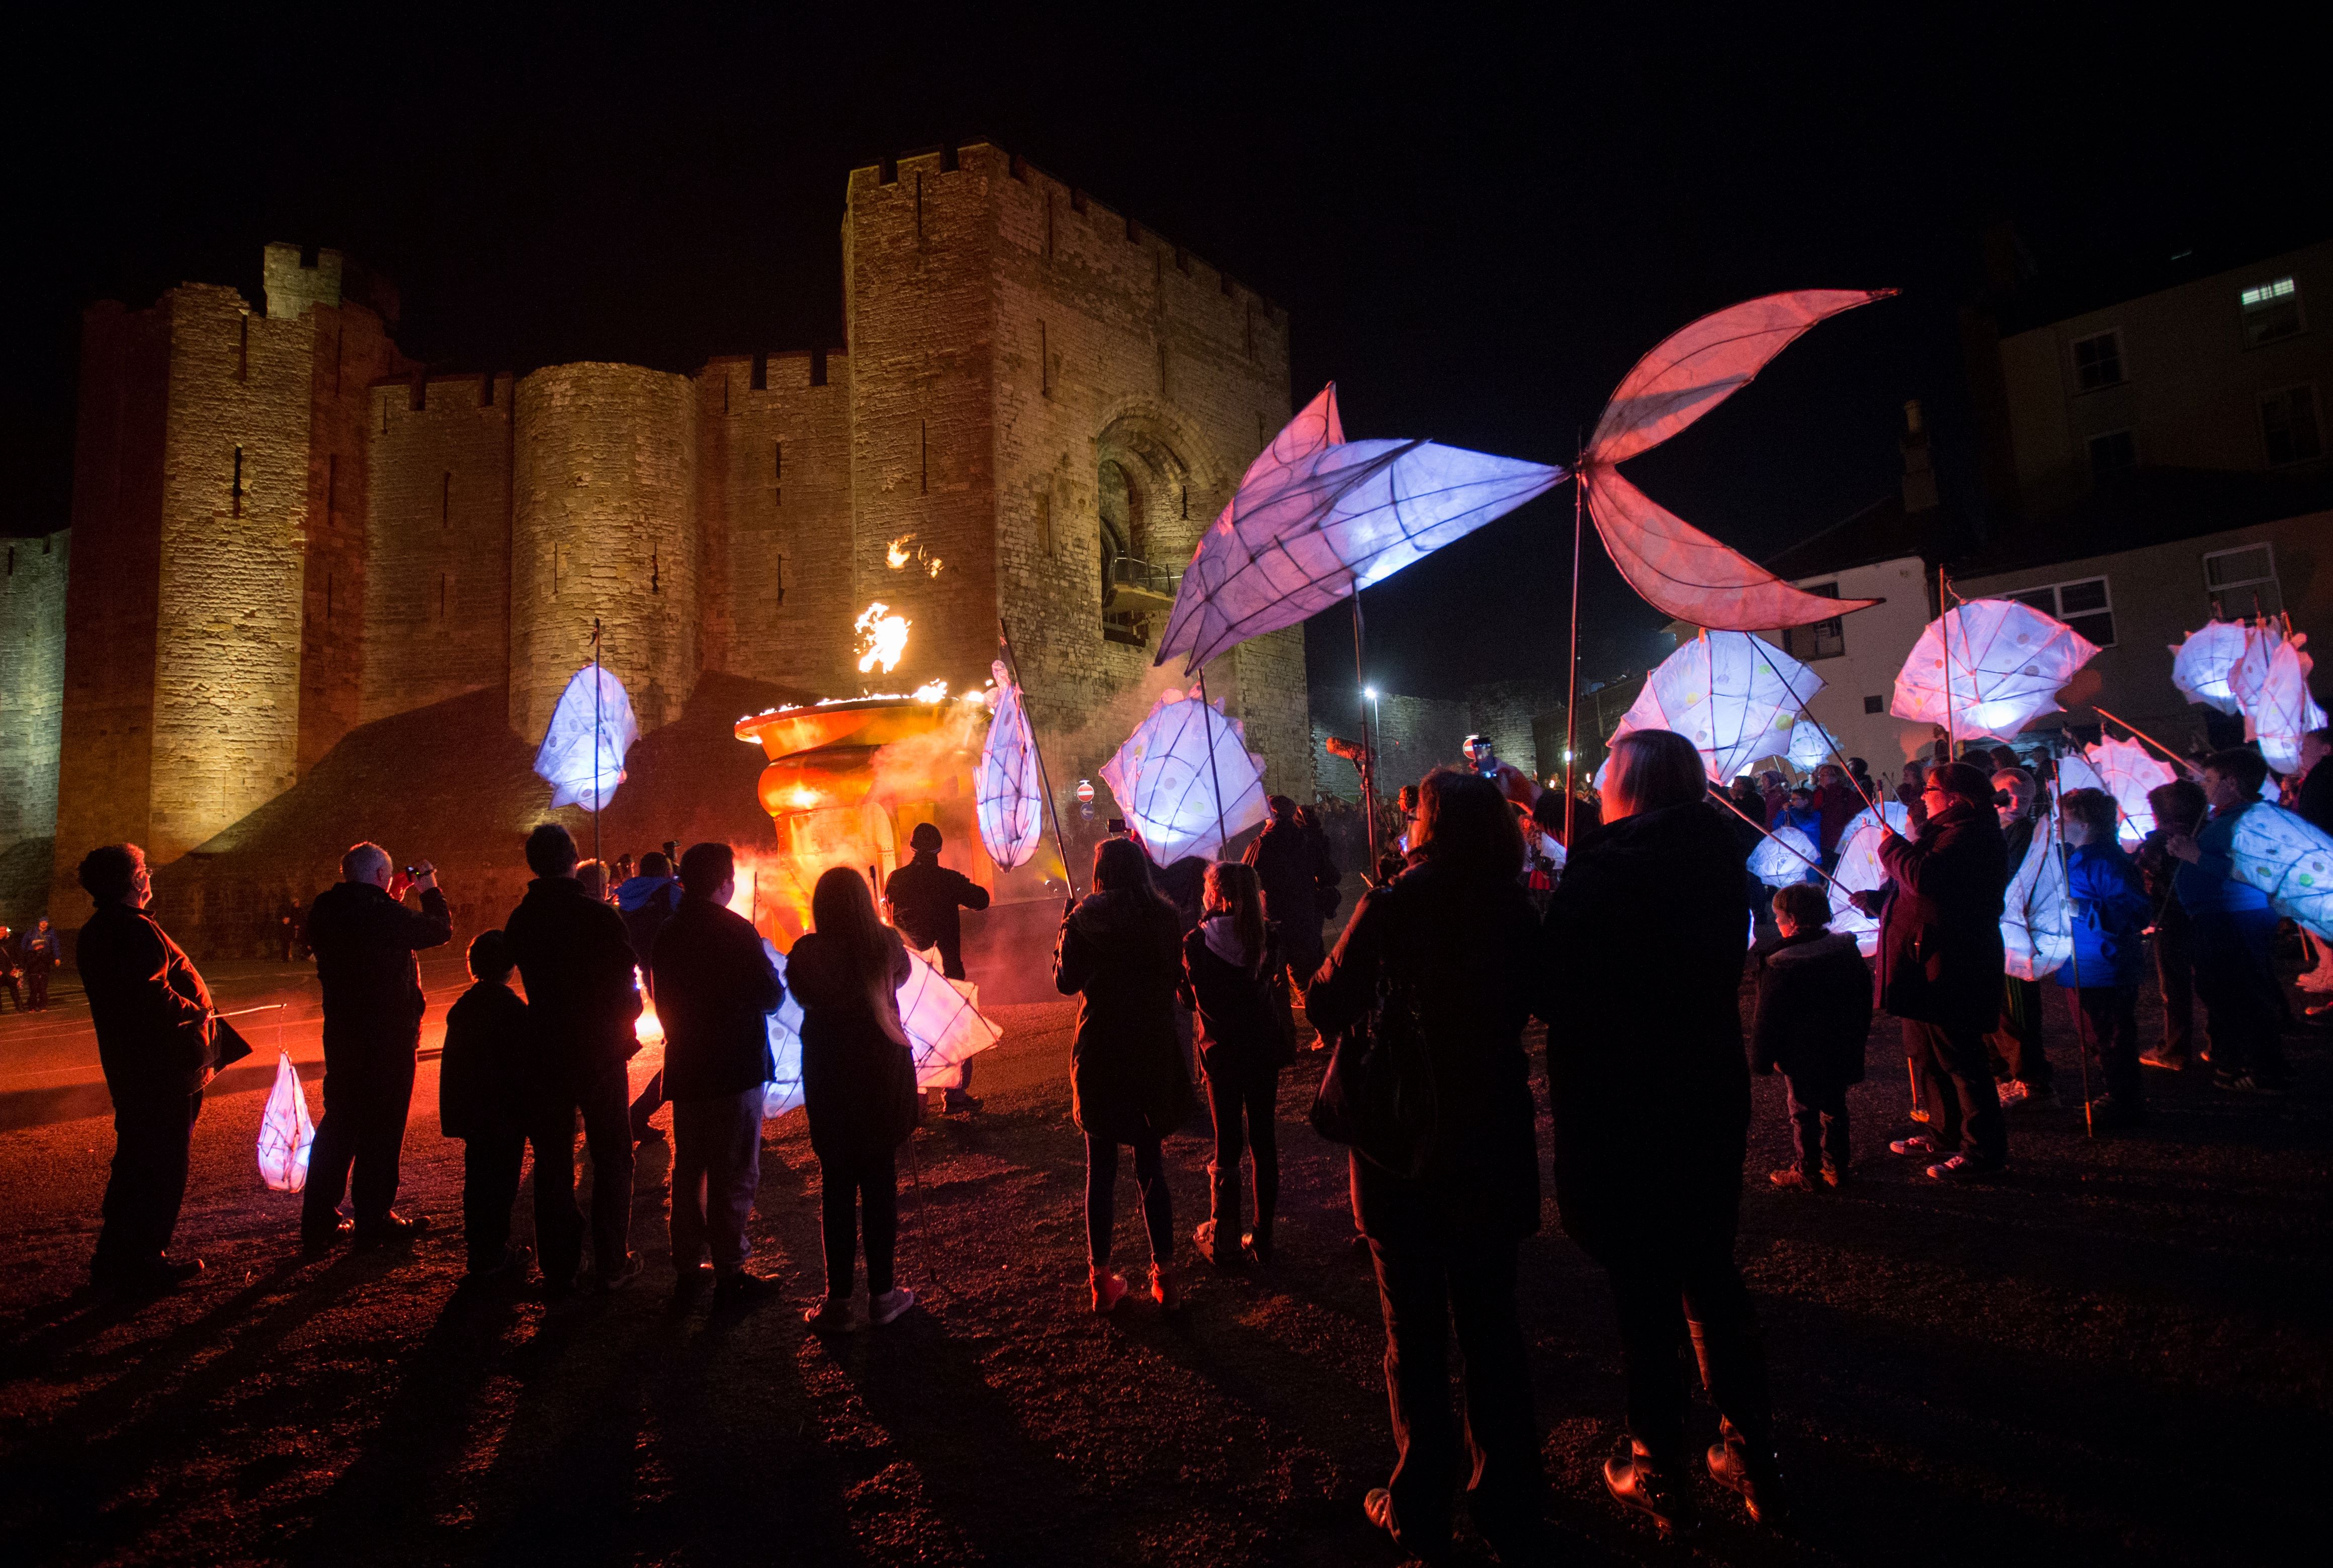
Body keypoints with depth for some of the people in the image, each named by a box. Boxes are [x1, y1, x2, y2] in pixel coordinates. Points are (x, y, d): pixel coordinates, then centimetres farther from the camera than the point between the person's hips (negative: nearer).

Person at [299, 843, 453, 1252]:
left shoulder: (324, 911, 2)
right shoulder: (386, 913, -19)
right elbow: (441, 930, -5)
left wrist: (391, 901, 18)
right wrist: (430, 891, 9)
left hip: (341, 1031, 7)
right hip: (389, 1035, -7)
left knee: (339, 1122, 16)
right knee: (382, 1126, 4)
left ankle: (318, 1222, 20)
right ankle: (374, 1220, 12)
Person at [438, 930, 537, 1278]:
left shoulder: (460, 1007, 4)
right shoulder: (514, 1009, -17)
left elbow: (451, 1066, 10)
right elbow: (528, 1068, -15)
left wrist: (455, 1114, 19)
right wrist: (534, 1115, -7)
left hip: (472, 1114, 6)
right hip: (506, 1115, -6)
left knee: (477, 1180, 15)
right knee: (502, 1181, 4)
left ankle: (479, 1252, 25)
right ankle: (494, 1254, 9)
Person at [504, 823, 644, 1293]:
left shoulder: (520, 920, -2)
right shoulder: (600, 915, -15)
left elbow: (528, 978, 7)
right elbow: (626, 985, -11)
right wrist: (626, 1013, 9)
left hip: (547, 1052, 4)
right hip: (600, 1050, -4)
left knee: (552, 1161, 13)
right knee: (611, 1157, 9)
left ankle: (557, 1269, 21)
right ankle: (612, 1263, 11)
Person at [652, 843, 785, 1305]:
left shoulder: (668, 933, 3)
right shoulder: (736, 931, -17)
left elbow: (663, 1001, 13)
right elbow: (772, 996, -15)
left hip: (685, 1069, 7)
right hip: (735, 1070, -6)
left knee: (688, 1169, 16)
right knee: (734, 1175, 3)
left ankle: (688, 1267, 25)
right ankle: (730, 1272, 8)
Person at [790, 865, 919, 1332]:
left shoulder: (808, 952, -14)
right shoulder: (887, 943, -9)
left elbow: (801, 996, 5)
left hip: (829, 1079, -1)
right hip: (884, 1071, 1)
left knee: (836, 1188, 9)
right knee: (880, 1185, 10)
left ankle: (838, 1300, 16)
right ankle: (882, 1294, 18)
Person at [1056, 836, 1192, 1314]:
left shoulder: (1084, 919, -8)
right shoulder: (1165, 916, -3)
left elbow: (1066, 981, -2)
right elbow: (1177, 977, 6)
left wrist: (1065, 932, 9)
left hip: (1099, 1051, -1)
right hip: (1154, 1050, 2)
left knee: (1101, 1169, 9)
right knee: (1151, 1166, 12)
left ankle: (1102, 1278, 17)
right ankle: (1165, 1276, 16)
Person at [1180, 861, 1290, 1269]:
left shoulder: (1197, 943, -14)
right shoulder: (1267, 938, -7)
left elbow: (1189, 1000, -3)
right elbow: (1277, 989, 5)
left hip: (1221, 1054, -2)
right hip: (1264, 1049, 2)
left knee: (1227, 1146, 10)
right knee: (1264, 1143, 12)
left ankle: (1223, 1243, 20)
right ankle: (1262, 1239, 20)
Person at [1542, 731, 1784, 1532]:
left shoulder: (1597, 873, -20)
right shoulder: (1717, 863, 0)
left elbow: (1554, 992, -19)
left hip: (1618, 1107, -6)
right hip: (1711, 1096, 6)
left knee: (1643, 1288, 9)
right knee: (1711, 1273, 21)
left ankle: (1658, 1471, 25)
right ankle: (1751, 1457, 33)